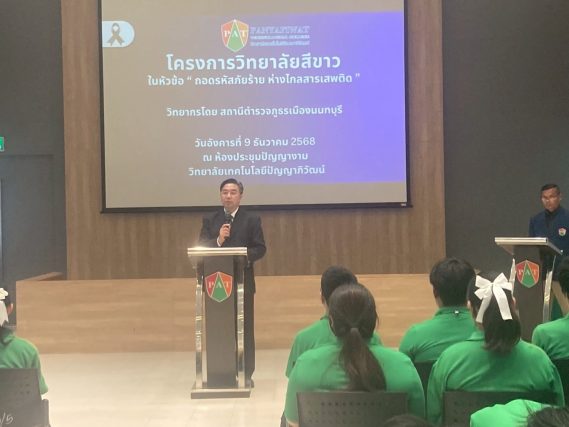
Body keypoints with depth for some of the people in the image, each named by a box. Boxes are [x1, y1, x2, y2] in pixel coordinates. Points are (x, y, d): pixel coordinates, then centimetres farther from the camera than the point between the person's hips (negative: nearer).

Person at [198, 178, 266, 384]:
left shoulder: (252, 220, 4)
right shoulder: (209, 220, 9)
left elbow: (260, 248, -1)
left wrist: (244, 257, -19)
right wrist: (218, 240, -16)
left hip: (243, 281, -1)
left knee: (245, 328, 1)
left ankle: (246, 374, 8)